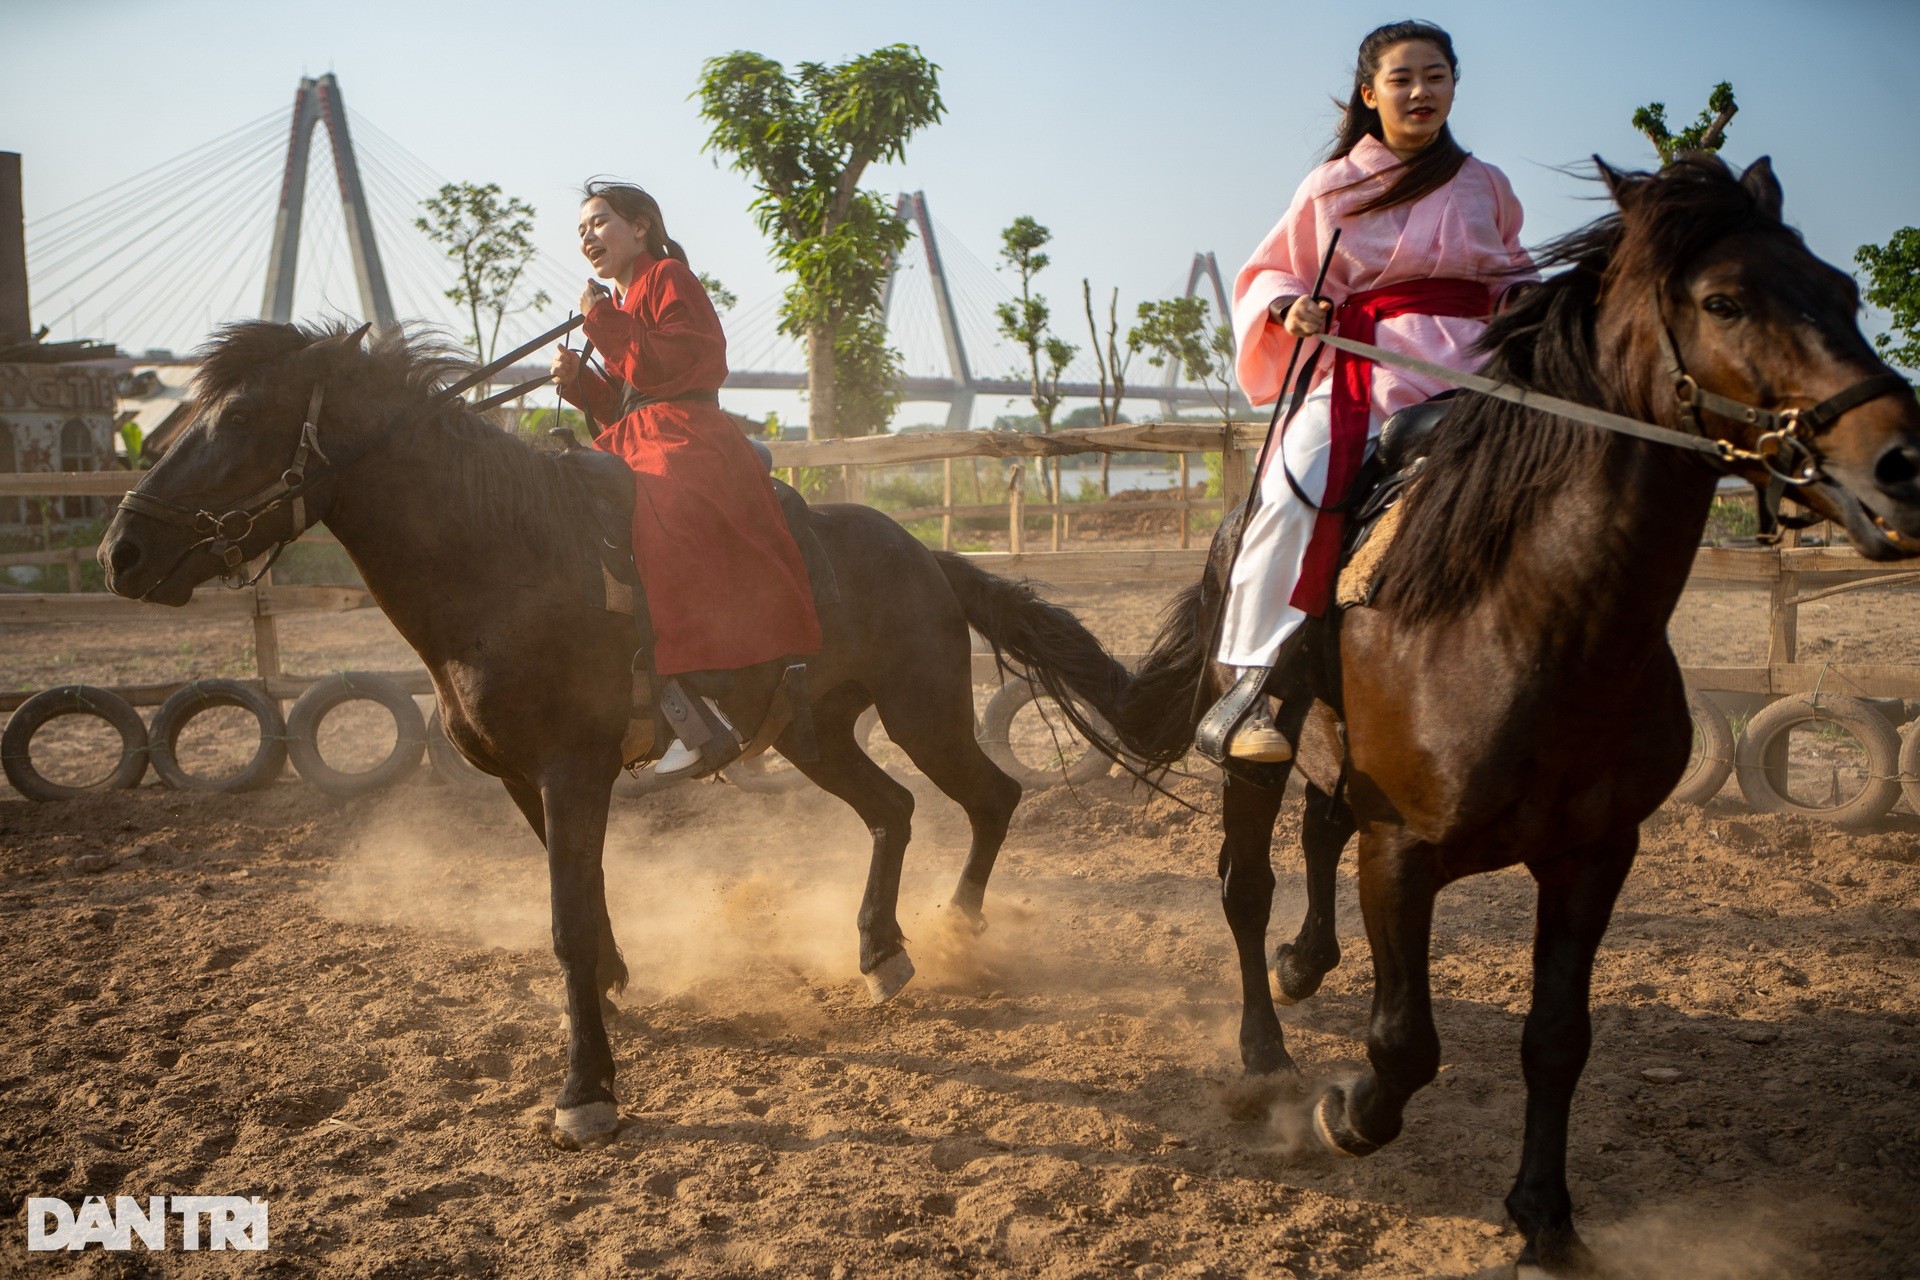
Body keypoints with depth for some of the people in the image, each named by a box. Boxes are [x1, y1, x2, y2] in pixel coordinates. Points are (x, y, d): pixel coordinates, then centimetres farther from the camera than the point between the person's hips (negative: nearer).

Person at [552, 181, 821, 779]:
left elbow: (689, 364, -14)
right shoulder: (617, 304, 28)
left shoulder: (668, 277, 2)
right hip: (631, 443, 10)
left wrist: (605, 323, -11)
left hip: (685, 441, -10)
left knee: (661, 514, -35)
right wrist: (578, 380, 7)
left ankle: (699, 712, -44)